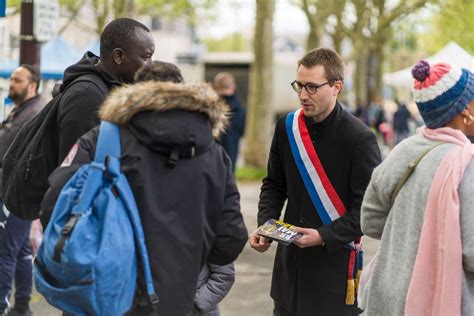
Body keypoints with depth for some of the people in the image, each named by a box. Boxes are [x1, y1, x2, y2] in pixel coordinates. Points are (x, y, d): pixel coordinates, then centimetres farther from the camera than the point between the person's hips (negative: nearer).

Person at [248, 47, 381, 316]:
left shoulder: (360, 138, -13)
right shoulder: (287, 127, 4)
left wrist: (325, 236, -20)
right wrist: (266, 226, -1)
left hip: (336, 261, -5)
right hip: (290, 259, 5)